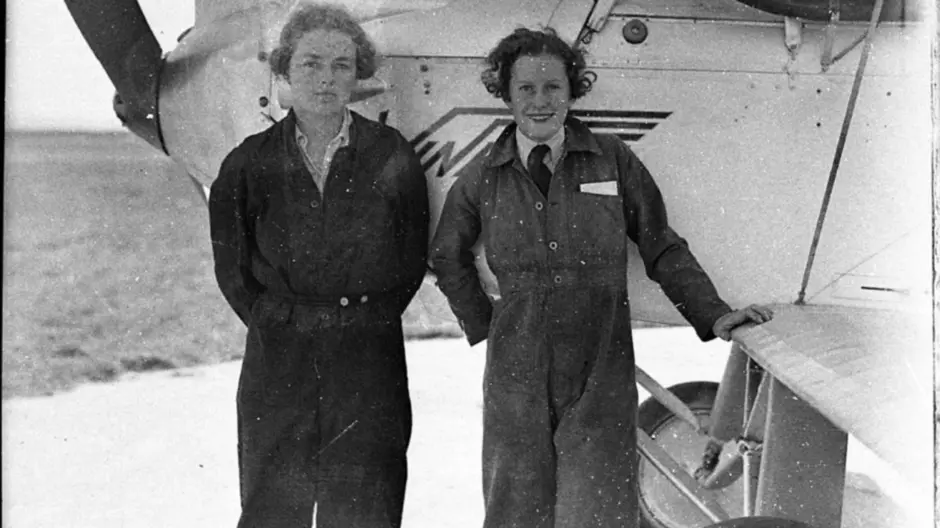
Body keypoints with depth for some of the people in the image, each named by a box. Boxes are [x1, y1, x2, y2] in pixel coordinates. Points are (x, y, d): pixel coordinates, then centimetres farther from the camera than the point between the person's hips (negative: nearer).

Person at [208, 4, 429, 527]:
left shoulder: (391, 156, 1)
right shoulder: (252, 162, 2)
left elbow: (412, 258, 5)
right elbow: (232, 267, 8)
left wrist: (365, 321, 1)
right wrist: (274, 323, 3)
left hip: (369, 359, -1)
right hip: (277, 357, 1)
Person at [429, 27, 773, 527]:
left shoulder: (613, 161, 0)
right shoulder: (482, 182, 4)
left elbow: (662, 248, 3)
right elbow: (447, 259, 20)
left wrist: (714, 315, -7)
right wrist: (482, 324, 12)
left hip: (600, 377, -1)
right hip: (516, 378, 2)